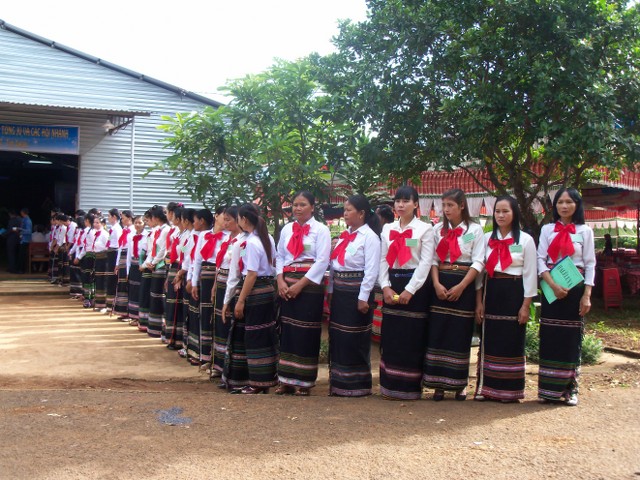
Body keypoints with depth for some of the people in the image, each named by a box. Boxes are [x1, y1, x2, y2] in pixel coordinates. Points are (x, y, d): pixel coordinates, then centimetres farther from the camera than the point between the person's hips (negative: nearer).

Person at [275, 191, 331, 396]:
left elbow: (322, 261, -11)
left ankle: (304, 382, 8)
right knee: (287, 331, 6)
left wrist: (300, 284, -15)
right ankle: (287, 379, 13)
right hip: (287, 287, 5)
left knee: (306, 334, -2)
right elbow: (280, 257, 14)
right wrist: (280, 281, -4)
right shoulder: (287, 229, 12)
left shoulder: (321, 230, -4)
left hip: (310, 285, -5)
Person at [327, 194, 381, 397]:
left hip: (356, 291, -8)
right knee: (337, 337, 12)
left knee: (355, 339, 1)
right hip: (339, 291, 8)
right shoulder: (345, 235, 13)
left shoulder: (369, 236, -11)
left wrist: (364, 298, -18)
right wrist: (331, 290, 12)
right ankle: (338, 382, 24)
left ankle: (357, 384, 14)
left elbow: (372, 270, -15)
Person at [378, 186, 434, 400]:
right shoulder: (387, 229, 12)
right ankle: (390, 386, 15)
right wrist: (385, 286, -5)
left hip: (415, 286, -4)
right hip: (392, 286, 4)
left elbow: (426, 262, -9)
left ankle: (410, 387, 8)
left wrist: (409, 290, -15)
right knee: (391, 337, 5)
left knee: (412, 338, -1)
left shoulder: (425, 229, -2)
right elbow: (383, 260, 9)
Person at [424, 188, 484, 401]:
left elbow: (478, 262, -5)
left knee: (460, 334, 1)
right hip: (441, 285, 3)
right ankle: (438, 383, 7)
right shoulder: (438, 229, 9)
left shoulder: (475, 230, 0)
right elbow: (433, 259, 6)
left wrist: (461, 286, -13)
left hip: (464, 285, -2)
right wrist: (436, 284, -9)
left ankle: (459, 383, 12)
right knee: (437, 332, 0)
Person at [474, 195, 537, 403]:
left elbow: (530, 274, -2)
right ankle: (486, 387, 14)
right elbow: (480, 270, 7)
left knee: (511, 342, 2)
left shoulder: (525, 240, 0)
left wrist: (525, 305, -7)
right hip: (491, 293, 3)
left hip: (514, 294, -3)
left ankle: (509, 390, 12)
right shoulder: (487, 238, 8)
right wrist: (479, 301, 1)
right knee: (489, 341, 5)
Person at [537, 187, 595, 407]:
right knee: (550, 338, 0)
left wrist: (586, 295, -6)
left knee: (571, 339, 1)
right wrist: (553, 285, -14)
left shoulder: (584, 231, 4)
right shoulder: (547, 229, 7)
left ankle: (570, 388, 9)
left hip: (575, 289, -1)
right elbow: (540, 260, 1)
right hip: (551, 289, 1)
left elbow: (590, 264, 2)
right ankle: (549, 389, 7)